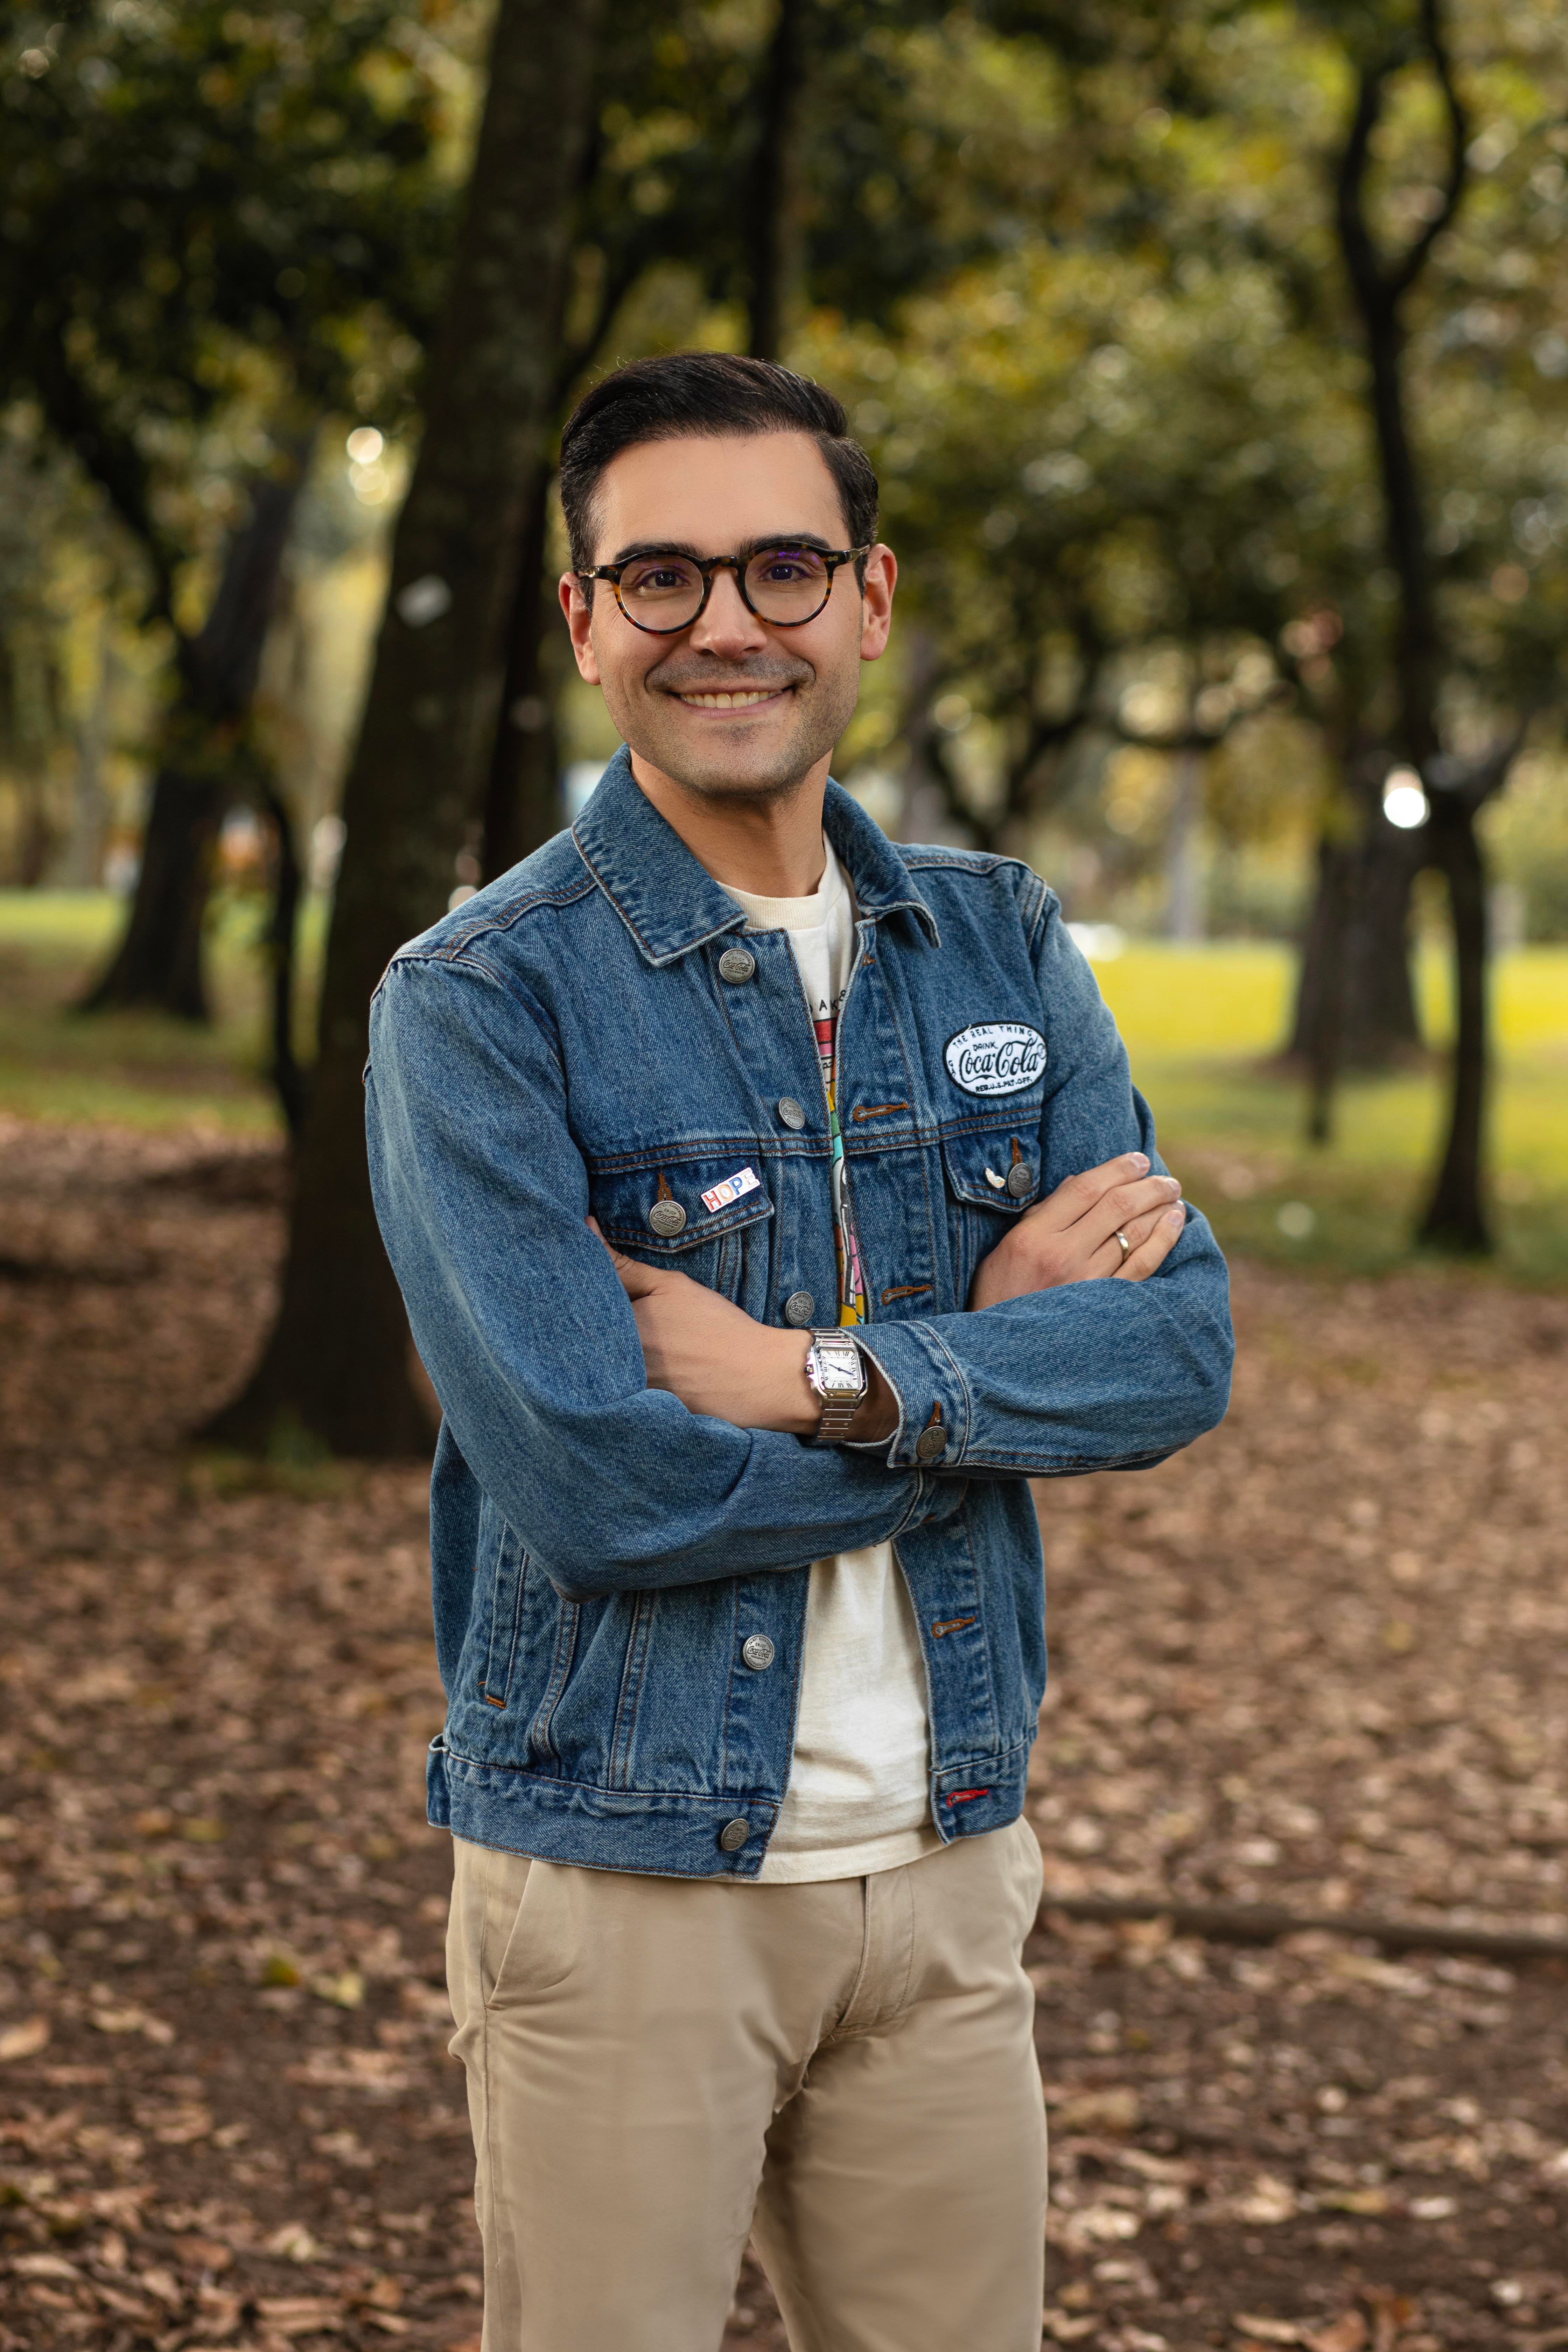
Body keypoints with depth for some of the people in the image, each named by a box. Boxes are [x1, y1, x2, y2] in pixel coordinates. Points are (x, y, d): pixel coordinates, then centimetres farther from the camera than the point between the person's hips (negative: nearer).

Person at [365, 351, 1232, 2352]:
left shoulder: (1001, 947, 6)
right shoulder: (483, 999, -10)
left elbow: (1181, 1347, -5)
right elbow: (599, 1486, -20)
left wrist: (823, 1379, -18)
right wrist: (988, 1338, -11)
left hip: (941, 1859, 5)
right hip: (621, 1872, -4)